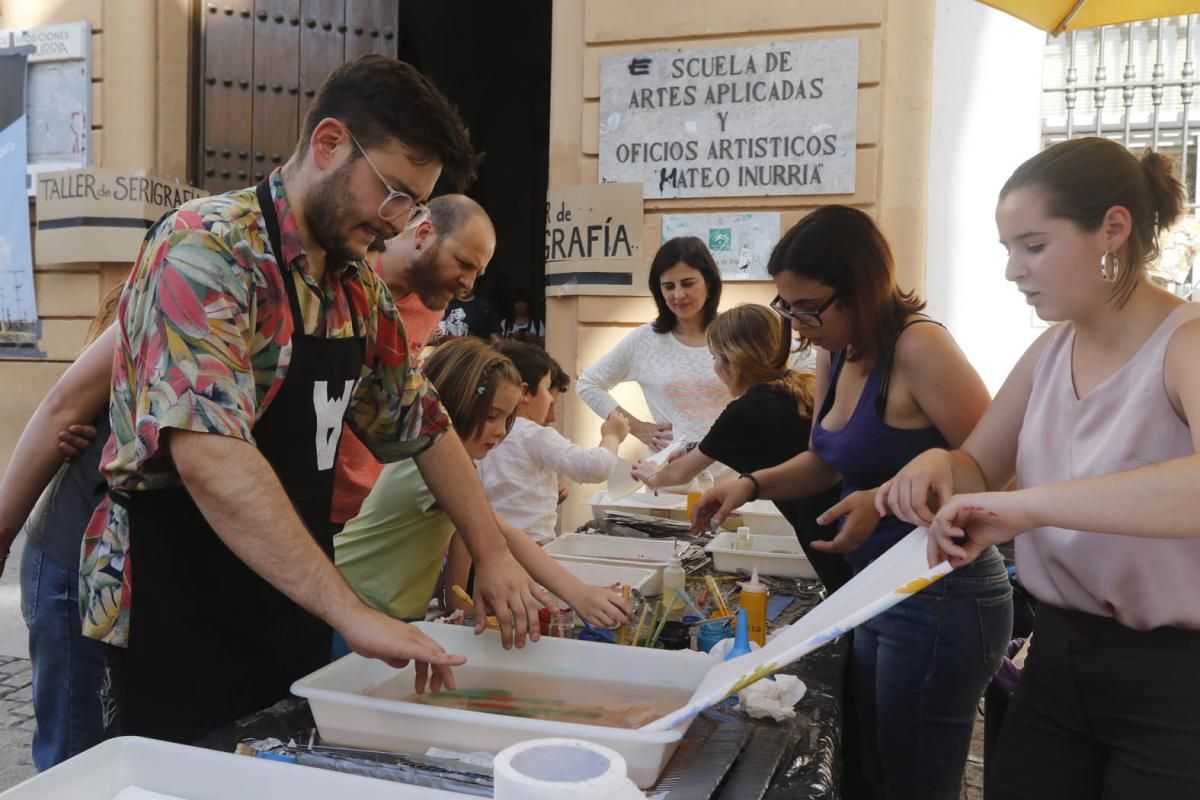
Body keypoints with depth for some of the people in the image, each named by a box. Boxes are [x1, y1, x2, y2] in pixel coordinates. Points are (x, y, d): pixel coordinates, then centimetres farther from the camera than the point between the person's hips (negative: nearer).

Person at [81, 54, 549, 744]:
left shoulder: (359, 284, 5)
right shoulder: (208, 249, -20)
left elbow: (421, 425, 13)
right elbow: (209, 456, -32)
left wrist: (493, 553, 7)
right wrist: (350, 612, -34)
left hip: (294, 606, 8)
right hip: (181, 617, -7)